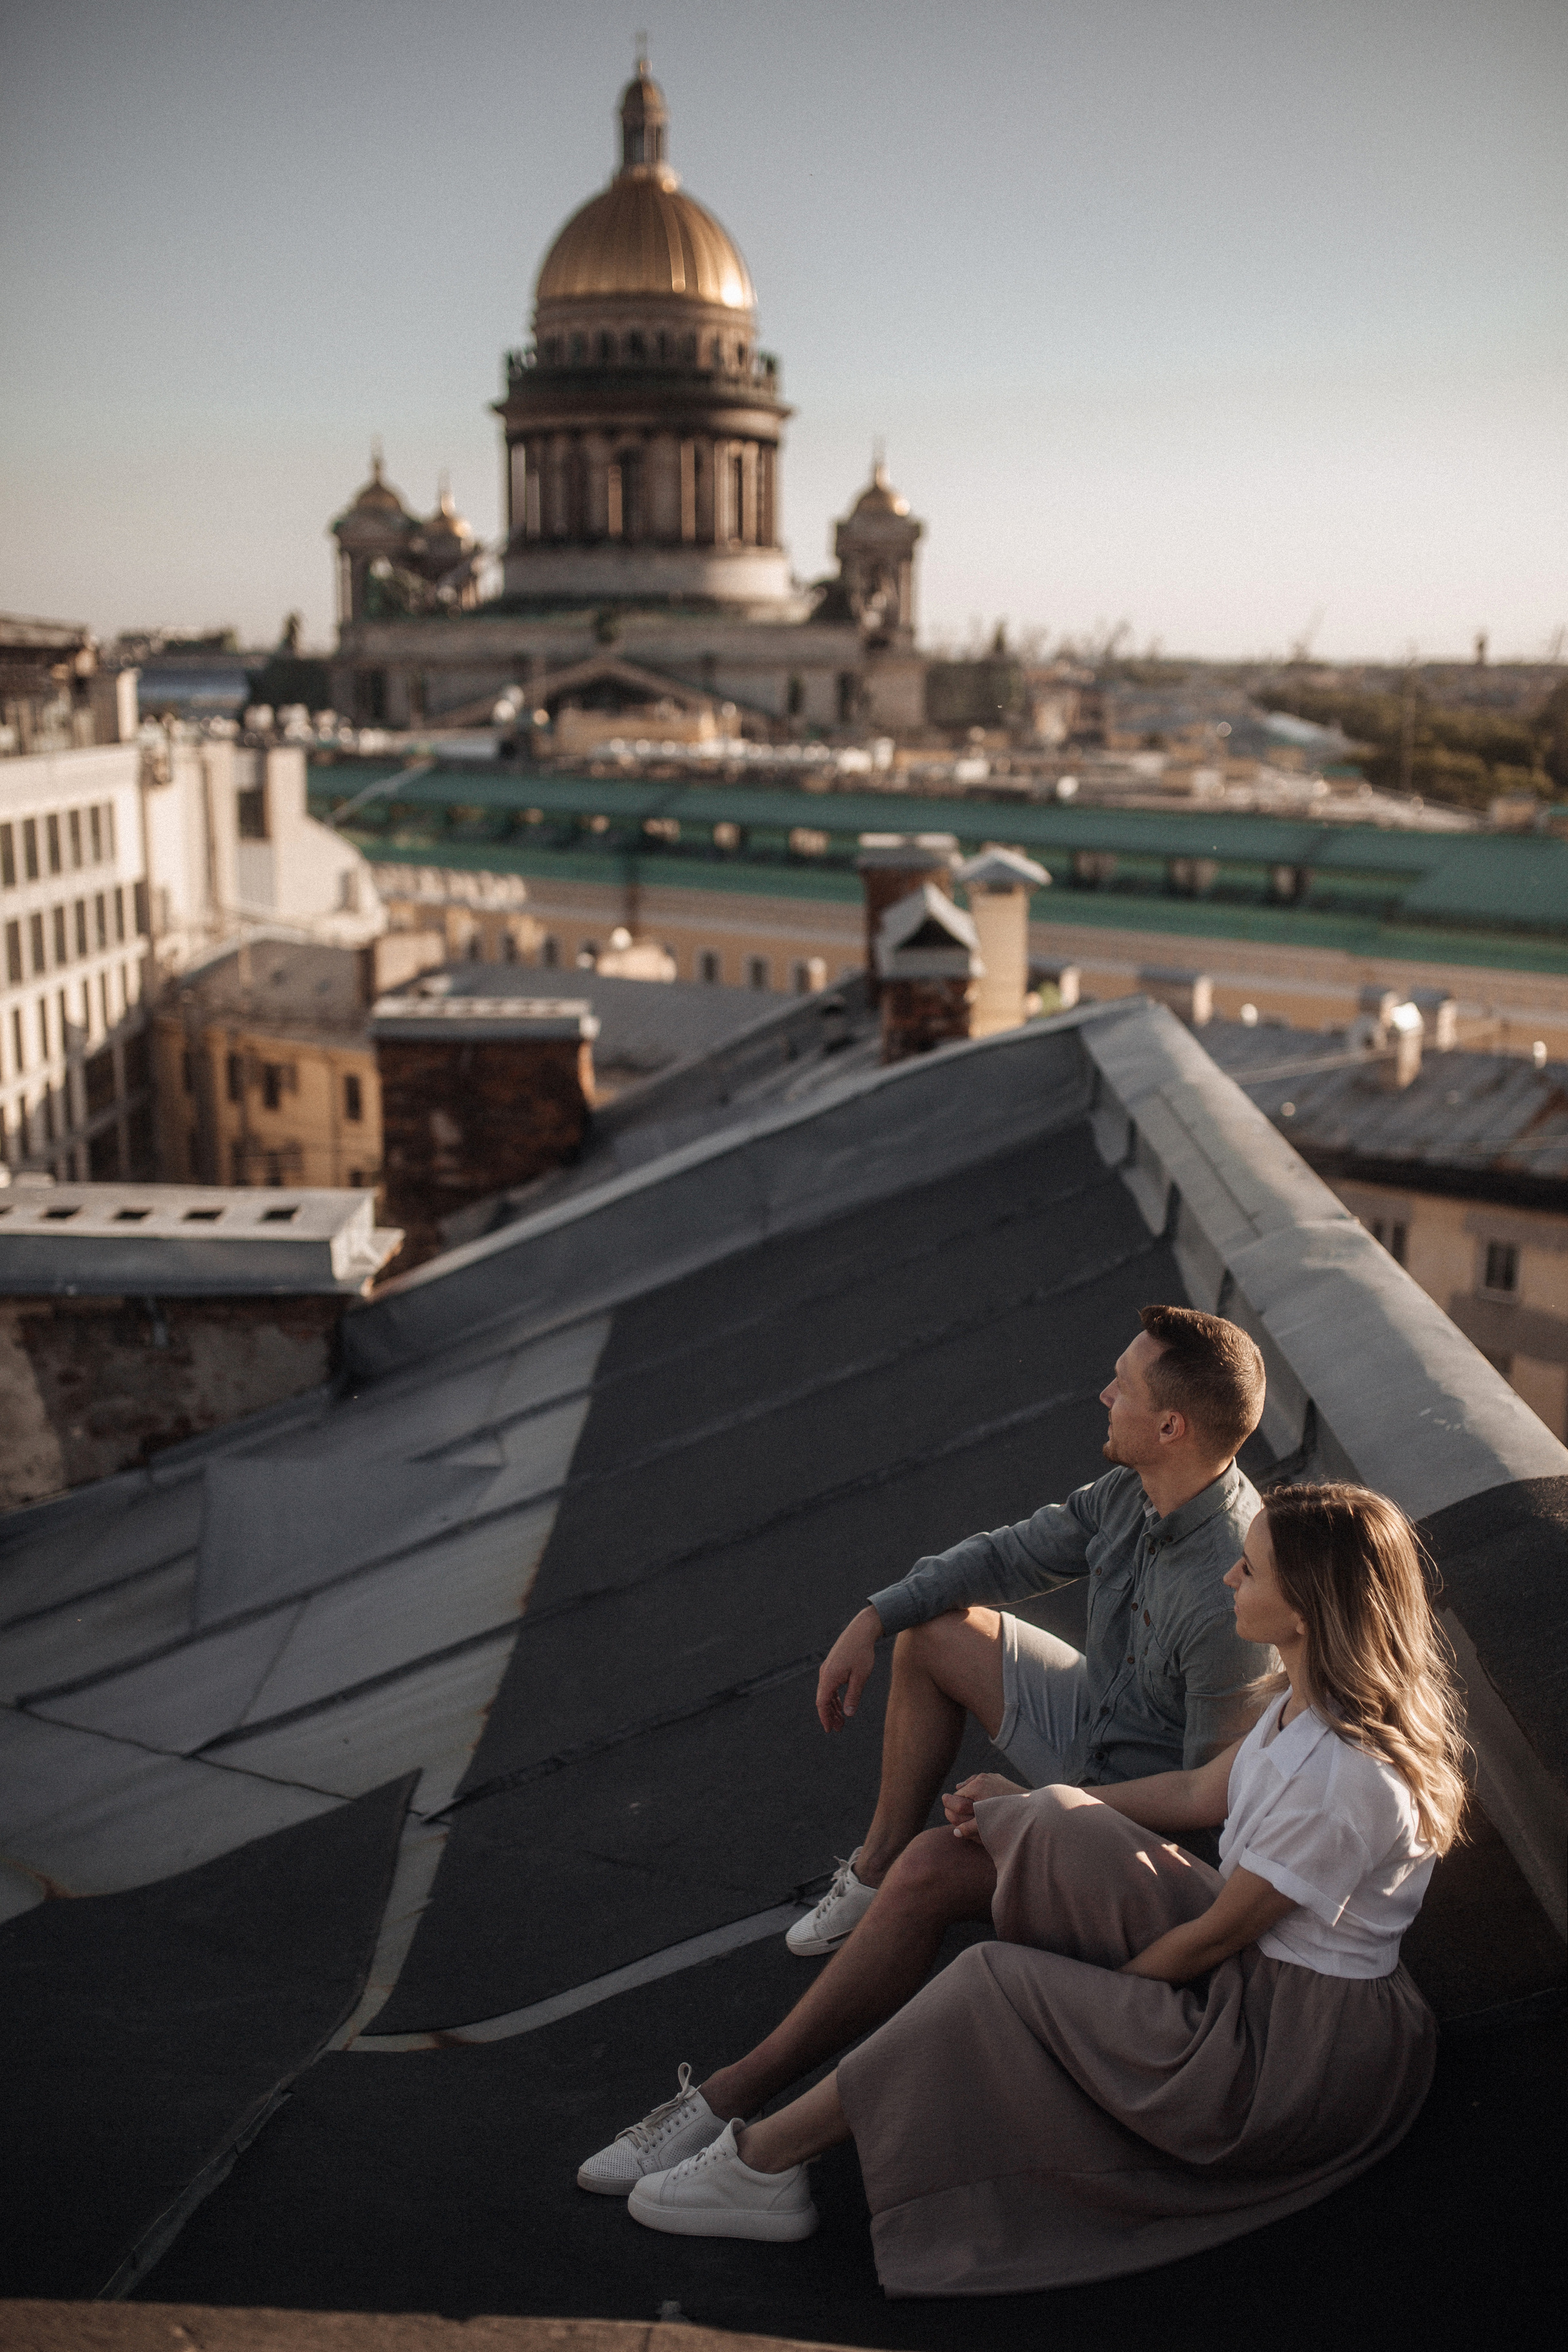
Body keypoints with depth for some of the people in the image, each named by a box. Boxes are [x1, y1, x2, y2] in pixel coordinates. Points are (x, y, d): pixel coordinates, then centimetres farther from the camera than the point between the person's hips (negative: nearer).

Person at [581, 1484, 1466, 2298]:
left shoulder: (1347, 1777, -31)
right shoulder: (1314, 1692, -2)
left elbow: (1217, 1935, -22)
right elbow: (1203, 1793, 11)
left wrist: (1094, 1996, -8)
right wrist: (1034, 1804, 15)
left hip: (1290, 2035, -9)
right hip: (1251, 1957, 9)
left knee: (993, 1984, -21)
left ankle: (763, 2158, -5)